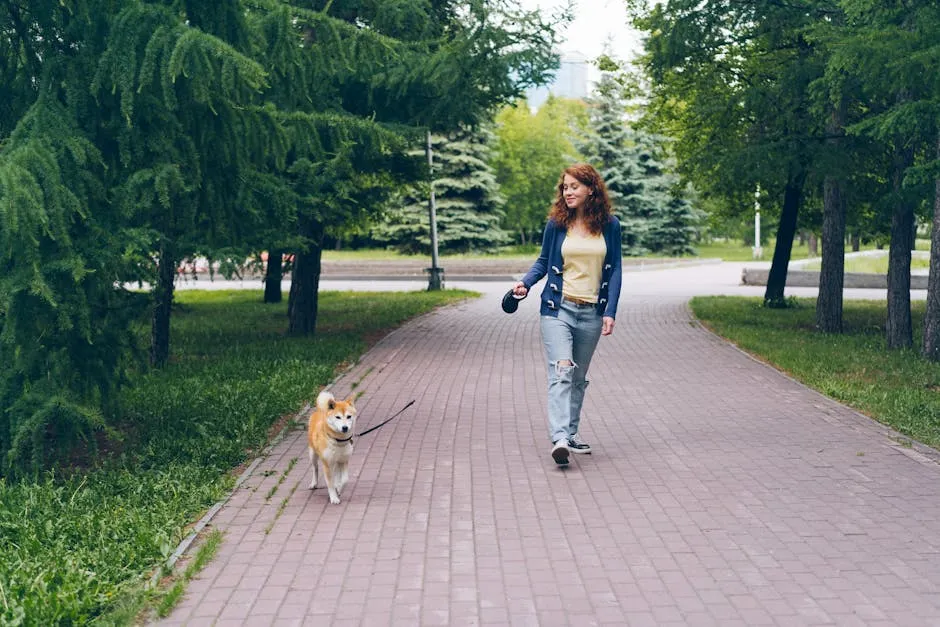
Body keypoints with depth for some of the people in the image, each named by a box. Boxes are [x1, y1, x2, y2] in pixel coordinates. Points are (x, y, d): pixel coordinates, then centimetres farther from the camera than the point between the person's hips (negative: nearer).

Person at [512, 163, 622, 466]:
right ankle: (559, 438, -24)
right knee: (561, 372, -16)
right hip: (558, 308, -2)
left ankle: (571, 432, 24)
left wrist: (610, 311, -2)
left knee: (579, 377, 12)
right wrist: (525, 283, -8)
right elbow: (543, 261, 11)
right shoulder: (557, 224, 1)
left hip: (591, 313, 2)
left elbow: (615, 269, 5)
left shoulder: (609, 225, 3)